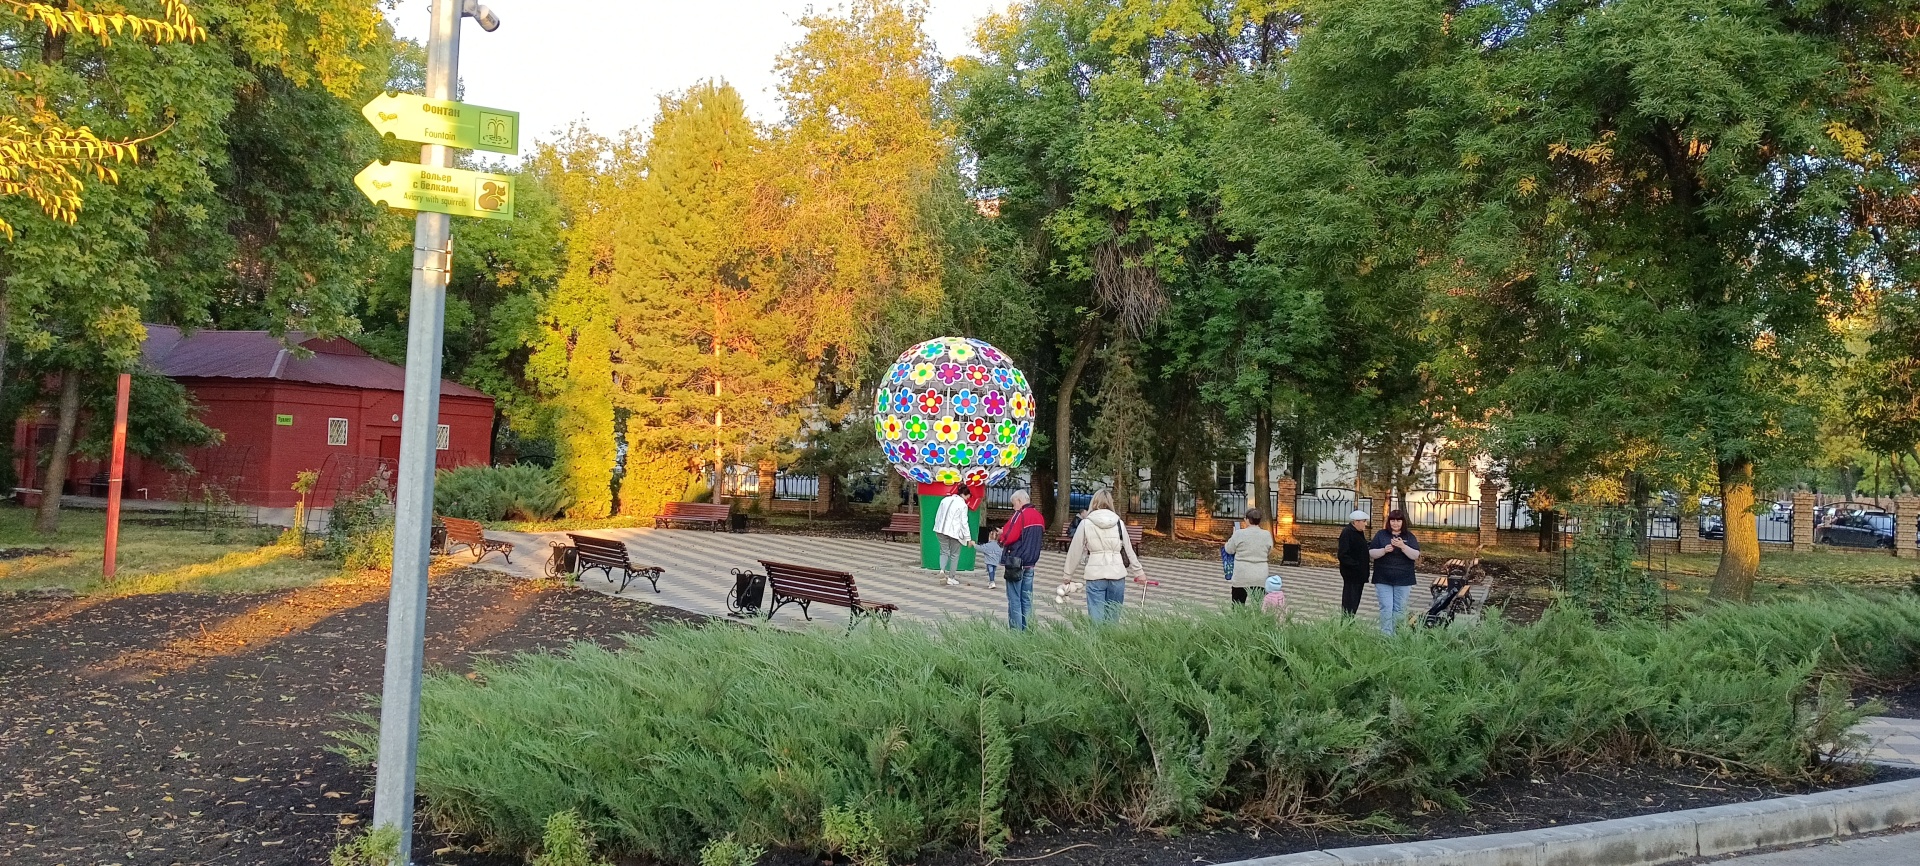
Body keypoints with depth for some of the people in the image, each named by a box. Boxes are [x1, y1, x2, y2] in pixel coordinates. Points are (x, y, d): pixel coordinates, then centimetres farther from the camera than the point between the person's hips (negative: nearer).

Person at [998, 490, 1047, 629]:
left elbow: (1009, 537, -20)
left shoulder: (1020, 515, -14)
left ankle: (1015, 631, -2)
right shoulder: (1039, 516, 11)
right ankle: (1027, 629, 12)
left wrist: (1002, 533, 1)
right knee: (1027, 599, 11)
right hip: (1031, 563, 8)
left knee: (1014, 600, -2)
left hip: (1016, 562, -8)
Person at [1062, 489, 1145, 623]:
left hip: (1095, 575, -2)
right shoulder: (1118, 523, 6)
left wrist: (1068, 575, 13)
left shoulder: (1086, 523, 0)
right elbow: (1129, 551, 12)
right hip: (1117, 573, 2)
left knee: (1096, 618, -1)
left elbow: (1075, 551, 4)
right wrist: (1138, 572, 23)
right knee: (1113, 618, 10)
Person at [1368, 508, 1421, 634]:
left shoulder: (1409, 537, 5)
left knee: (1399, 610, 4)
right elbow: (1371, 553, 2)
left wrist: (1402, 546, -20)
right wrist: (1384, 550, -17)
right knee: (1386, 609, -7)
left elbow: (1416, 556, -5)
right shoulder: (1381, 535, 5)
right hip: (1383, 580, -1)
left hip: (1403, 581, 1)